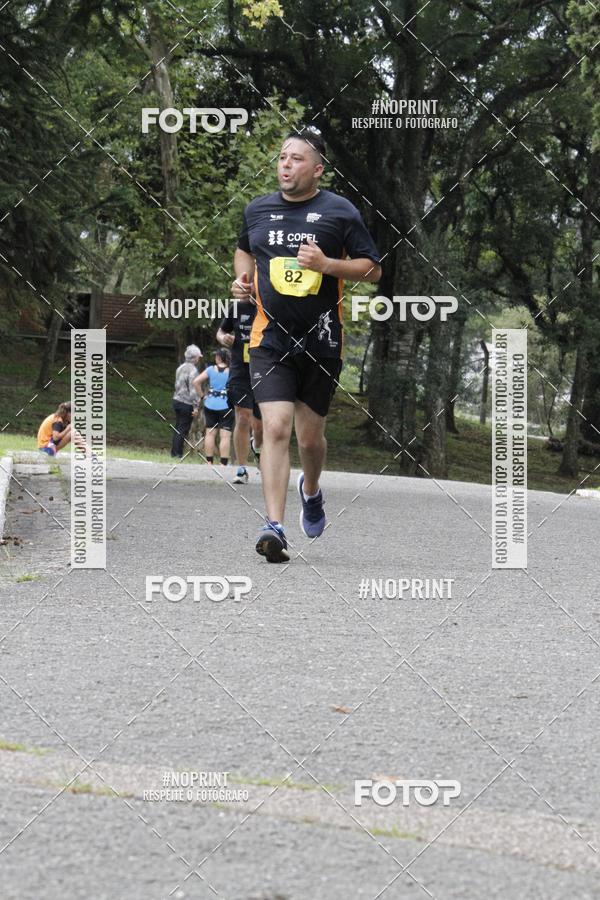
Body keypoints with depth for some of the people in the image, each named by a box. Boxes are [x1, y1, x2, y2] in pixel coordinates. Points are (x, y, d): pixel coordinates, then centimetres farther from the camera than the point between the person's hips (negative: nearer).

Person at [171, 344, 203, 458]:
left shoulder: (181, 367, 10)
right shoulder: (192, 370, -15)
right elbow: (193, 390, -18)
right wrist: (195, 406, -15)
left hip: (177, 400, 8)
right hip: (186, 403, -8)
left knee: (178, 428, 15)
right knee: (183, 429, -3)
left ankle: (174, 452, 18)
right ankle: (177, 453, -1)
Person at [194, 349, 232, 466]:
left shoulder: (211, 369, 3)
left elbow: (196, 382, -2)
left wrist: (203, 395, 6)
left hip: (210, 404, 3)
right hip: (226, 406, -3)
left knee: (210, 433, 11)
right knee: (225, 435, -2)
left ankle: (209, 462, 13)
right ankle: (223, 463, -6)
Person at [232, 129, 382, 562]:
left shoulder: (340, 212, -3)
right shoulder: (257, 209, 7)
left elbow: (373, 269, -1)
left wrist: (327, 264, -16)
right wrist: (242, 278, 7)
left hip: (321, 342, -1)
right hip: (271, 341, 1)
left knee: (310, 436, 11)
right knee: (276, 428, -16)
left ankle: (311, 491, 45)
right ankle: (274, 526, -19)